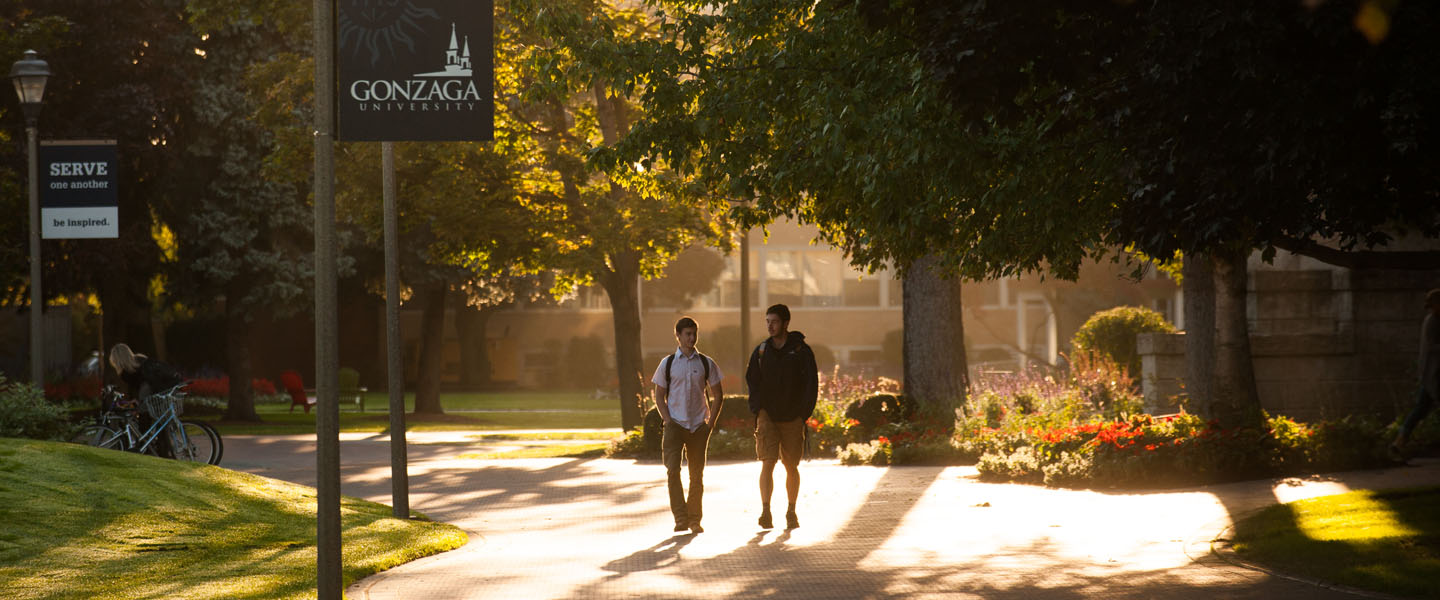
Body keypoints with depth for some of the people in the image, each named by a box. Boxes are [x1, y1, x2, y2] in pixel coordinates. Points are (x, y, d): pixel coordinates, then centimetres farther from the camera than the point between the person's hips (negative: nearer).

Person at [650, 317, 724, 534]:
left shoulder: (706, 363, 5)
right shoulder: (668, 363, 3)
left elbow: (718, 396, 11)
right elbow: (659, 396, 7)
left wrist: (711, 423, 1)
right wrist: (667, 420, -5)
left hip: (699, 426, 1)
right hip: (675, 424, -1)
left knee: (697, 475, 6)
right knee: (672, 470, -14)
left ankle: (695, 520, 15)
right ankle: (681, 518, -11)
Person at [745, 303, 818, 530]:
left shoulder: (801, 350, -1)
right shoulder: (761, 351, 6)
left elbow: (811, 383, 0)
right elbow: (752, 381, 13)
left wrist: (804, 413, -6)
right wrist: (757, 409, 0)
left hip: (793, 418, -1)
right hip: (768, 416, 1)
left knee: (792, 467, 6)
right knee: (767, 464, -12)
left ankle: (791, 513, 18)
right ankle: (766, 513, -17)